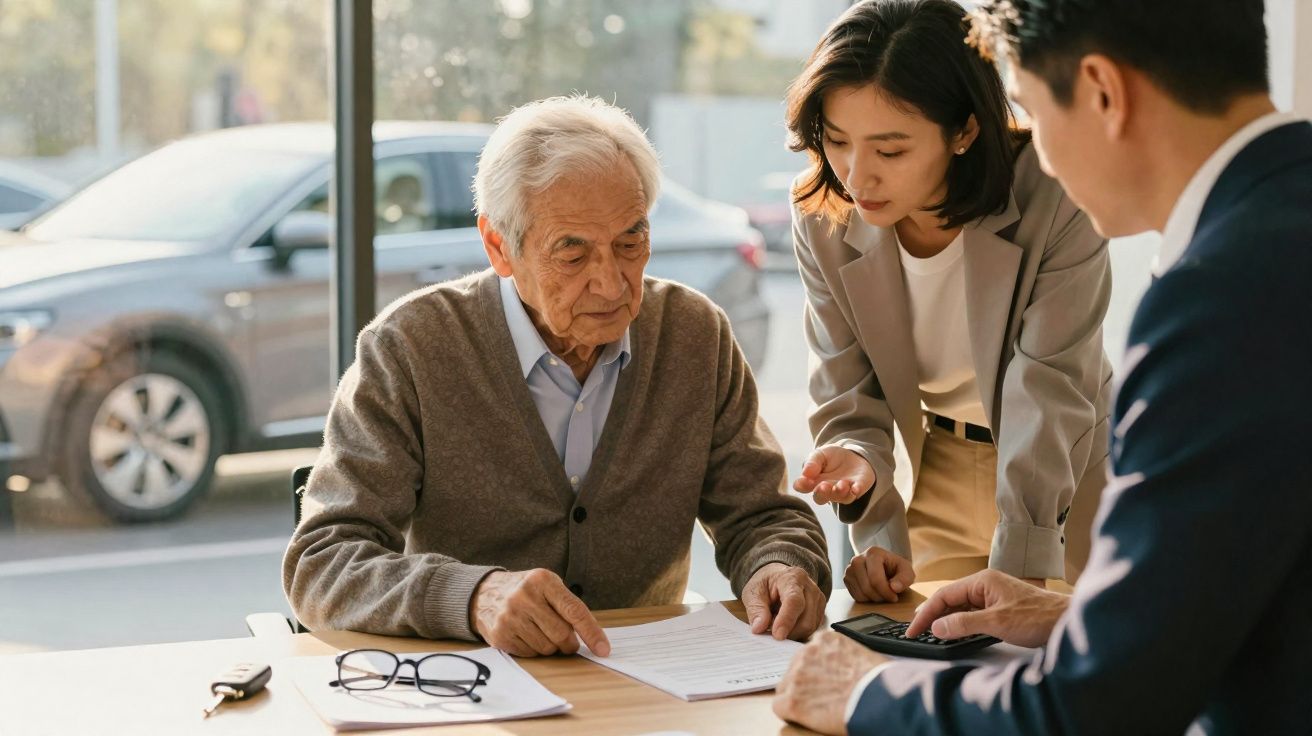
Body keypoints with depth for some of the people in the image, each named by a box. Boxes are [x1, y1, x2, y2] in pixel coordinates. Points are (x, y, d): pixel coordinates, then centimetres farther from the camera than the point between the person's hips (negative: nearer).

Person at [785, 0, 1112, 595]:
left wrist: (1017, 576, -34)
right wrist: (858, 459, -27)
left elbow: (1048, 398, -28)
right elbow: (848, 398, -7)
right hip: (940, 467, 3)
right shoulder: (822, 217, -16)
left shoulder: (1055, 207, -28)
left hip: (1068, 473, -2)